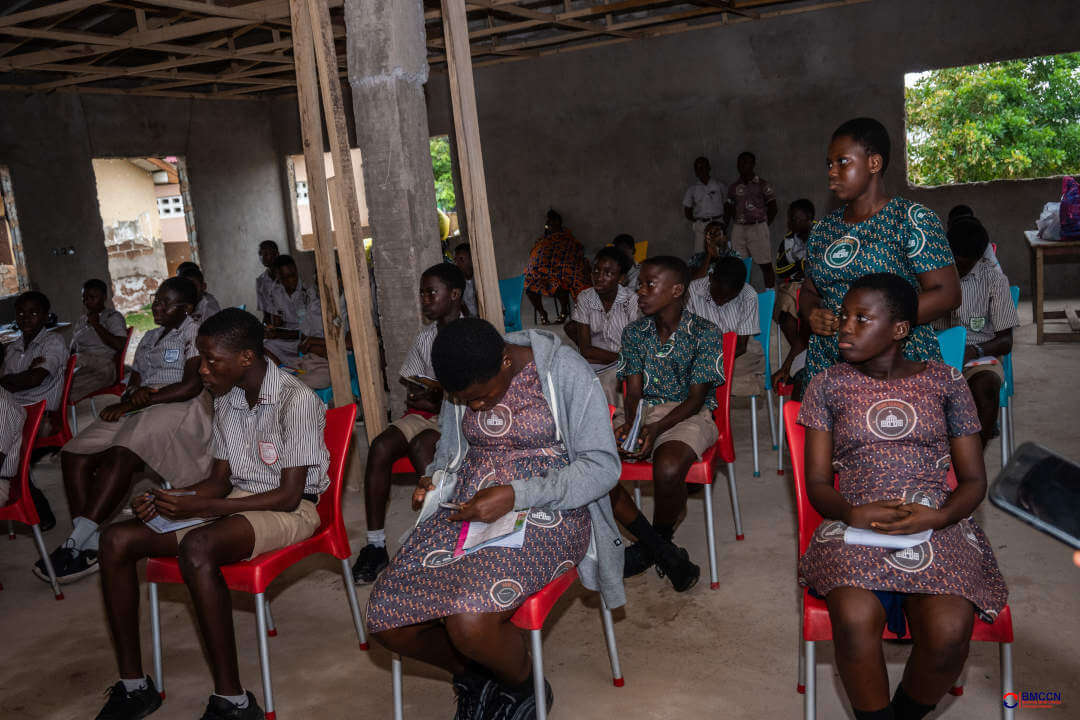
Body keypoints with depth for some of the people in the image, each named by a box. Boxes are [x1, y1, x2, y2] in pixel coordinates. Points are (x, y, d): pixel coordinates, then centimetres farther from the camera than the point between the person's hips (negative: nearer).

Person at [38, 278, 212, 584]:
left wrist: (131, 404, -12)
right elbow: (134, 381, 20)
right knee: (74, 454, -14)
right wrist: (134, 393, -9)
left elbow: (192, 386, -12)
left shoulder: (195, 333, 0)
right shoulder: (149, 337, 26)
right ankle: (91, 545, -23)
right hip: (139, 410, 8)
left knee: (119, 456, -33)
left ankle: (74, 544, -31)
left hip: (178, 411, -8)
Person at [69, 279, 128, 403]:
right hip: (78, 366, 6)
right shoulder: (80, 322, 27)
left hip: (101, 368, -6)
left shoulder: (113, 317, 7)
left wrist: (96, 325, -5)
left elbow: (120, 346, -9)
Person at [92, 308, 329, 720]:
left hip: (291, 511, -8)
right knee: (117, 540, -8)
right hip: (236, 502, 8)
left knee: (196, 547, -37)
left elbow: (288, 495, -19)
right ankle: (133, 686, 1)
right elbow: (220, 481, 13)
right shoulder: (226, 402, 8)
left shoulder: (296, 400, -18)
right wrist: (166, 501, -6)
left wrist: (199, 507, -21)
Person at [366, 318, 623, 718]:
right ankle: (471, 673, 18)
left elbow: (602, 467, -13)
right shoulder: (464, 384, 5)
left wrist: (515, 496, -23)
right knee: (386, 620, -13)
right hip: (466, 508, 6)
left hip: (546, 514, -5)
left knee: (470, 620, -31)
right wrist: (436, 479, -1)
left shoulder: (564, 370, -12)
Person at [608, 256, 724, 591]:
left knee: (667, 469, -37)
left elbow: (696, 398, -10)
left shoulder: (704, 333, -7)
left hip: (689, 415, -4)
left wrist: (657, 428, -25)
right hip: (641, 411, 5)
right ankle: (662, 550, -14)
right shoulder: (634, 333, 8)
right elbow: (634, 391, 5)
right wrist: (630, 425, -17)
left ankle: (654, 544, -3)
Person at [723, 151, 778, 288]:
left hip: (758, 228, -3)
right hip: (738, 229, 4)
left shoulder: (762, 185, 1)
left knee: (766, 265, -3)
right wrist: (724, 228, 2)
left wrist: (764, 225, -1)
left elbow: (773, 208, 3)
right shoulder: (733, 187, 12)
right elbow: (728, 210, 14)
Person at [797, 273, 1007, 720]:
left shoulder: (945, 382, 11)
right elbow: (817, 483, 8)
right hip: (854, 526, 0)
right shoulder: (828, 385, 11)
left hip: (938, 526, 1)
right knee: (854, 621, -32)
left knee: (948, 633, -29)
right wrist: (853, 514, -14)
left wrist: (937, 517, -12)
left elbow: (974, 479, 10)